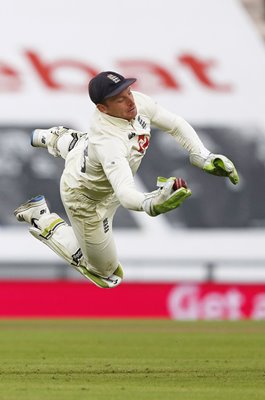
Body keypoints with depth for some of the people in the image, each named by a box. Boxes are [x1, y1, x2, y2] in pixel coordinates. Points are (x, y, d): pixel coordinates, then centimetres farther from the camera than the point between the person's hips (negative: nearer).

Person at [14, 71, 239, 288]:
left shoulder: (138, 102, -27)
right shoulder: (108, 142, -48)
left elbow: (176, 125, -12)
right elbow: (125, 194, -59)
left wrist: (203, 157, -22)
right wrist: (150, 204, -80)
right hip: (87, 198, -7)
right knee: (105, 272, 10)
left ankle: (58, 140, 65)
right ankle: (42, 219, 17)